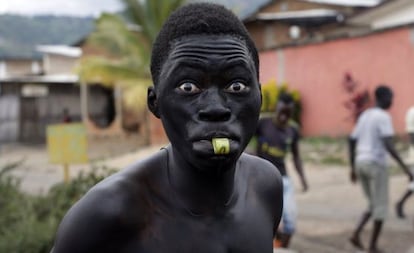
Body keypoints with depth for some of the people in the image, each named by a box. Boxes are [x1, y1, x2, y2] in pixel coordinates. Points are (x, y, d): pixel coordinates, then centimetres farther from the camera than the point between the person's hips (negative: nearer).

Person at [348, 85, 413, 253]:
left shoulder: (364, 116, 15)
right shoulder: (383, 117, -10)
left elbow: (351, 142, 16)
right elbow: (388, 145, -20)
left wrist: (353, 168, 22)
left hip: (360, 163, 8)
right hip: (376, 164, -8)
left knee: (373, 205, 18)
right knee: (381, 206, 3)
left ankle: (356, 234, 3)